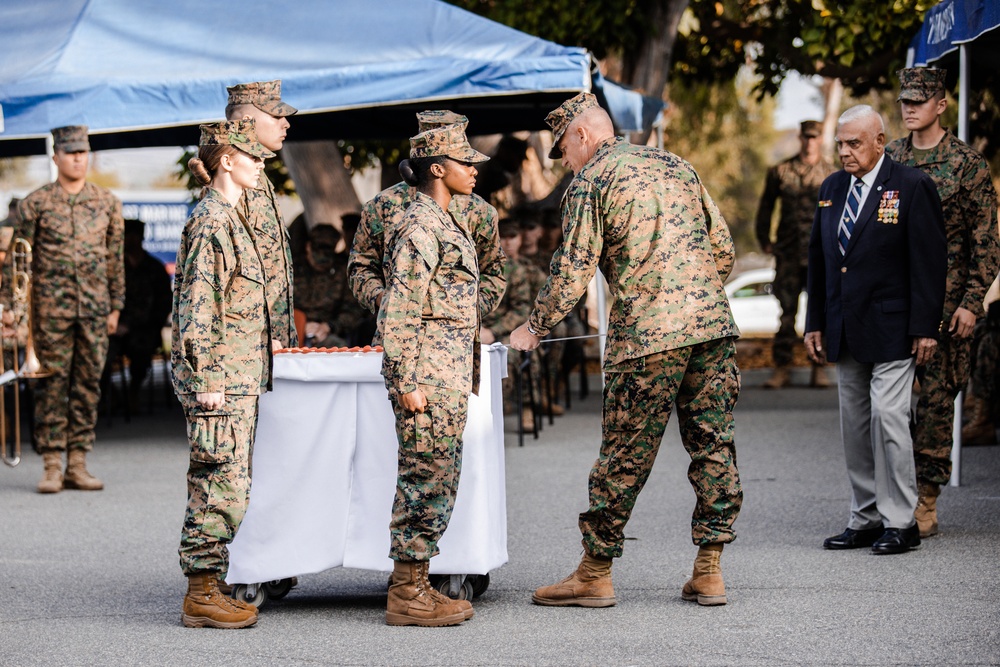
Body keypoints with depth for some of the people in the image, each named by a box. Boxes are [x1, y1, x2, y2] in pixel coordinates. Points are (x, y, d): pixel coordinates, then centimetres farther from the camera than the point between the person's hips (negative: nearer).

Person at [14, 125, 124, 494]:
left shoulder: (107, 202, 10)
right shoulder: (35, 203, 2)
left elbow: (115, 258, 14)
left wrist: (115, 307, 11)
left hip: (94, 310, 3)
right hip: (51, 308, -3)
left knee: (88, 384, 4)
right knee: (52, 384, -2)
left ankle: (78, 464, 9)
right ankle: (52, 466, 1)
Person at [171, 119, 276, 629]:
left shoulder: (229, 219, 16)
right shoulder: (210, 222, -14)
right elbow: (195, 307, -18)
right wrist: (206, 381, -20)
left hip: (239, 378, 10)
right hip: (221, 377, -10)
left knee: (220, 487, 11)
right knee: (221, 486, -7)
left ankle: (207, 589, 16)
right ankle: (201, 595, -2)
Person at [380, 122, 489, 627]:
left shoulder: (443, 223, 18)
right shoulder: (421, 224, -12)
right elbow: (398, 312, -17)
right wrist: (408, 382, -21)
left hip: (450, 372, 10)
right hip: (430, 371, -10)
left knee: (435, 481, 11)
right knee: (426, 478, -7)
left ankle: (413, 585, 15)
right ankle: (407, 595, -4)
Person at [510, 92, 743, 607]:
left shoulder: (590, 182, 0)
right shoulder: (674, 164, 18)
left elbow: (573, 270, -4)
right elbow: (723, 248, 16)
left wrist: (535, 326, 9)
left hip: (647, 333, -6)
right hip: (713, 322, 6)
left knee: (625, 454, 1)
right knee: (713, 445, 7)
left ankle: (595, 574, 8)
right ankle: (709, 571, 9)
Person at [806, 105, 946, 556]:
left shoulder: (912, 187, -7)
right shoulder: (832, 189, 12)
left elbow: (929, 261, -9)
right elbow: (818, 259, 16)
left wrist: (924, 328, -13)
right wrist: (815, 323, 12)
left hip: (891, 328, -6)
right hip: (845, 332, 6)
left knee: (888, 416, -10)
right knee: (854, 425, 8)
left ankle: (899, 522, -2)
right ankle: (866, 519, 15)